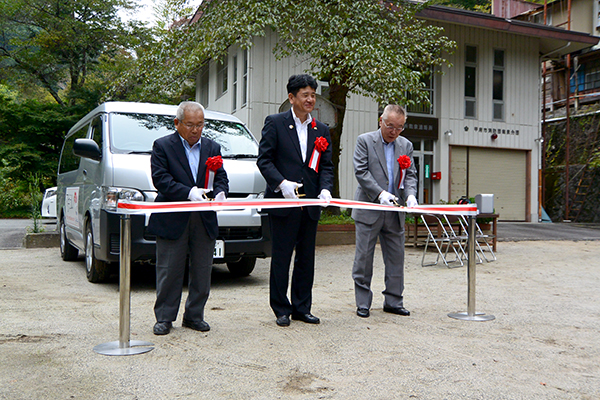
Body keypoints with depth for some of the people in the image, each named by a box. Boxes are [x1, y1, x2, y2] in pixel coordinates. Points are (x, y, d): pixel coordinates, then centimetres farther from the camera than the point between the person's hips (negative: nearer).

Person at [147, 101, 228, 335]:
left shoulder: (213, 148, 14)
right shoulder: (162, 146, 1)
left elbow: (222, 178, 10)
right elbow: (160, 179, -10)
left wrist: (220, 193, -13)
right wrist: (189, 192, -21)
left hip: (205, 221, 4)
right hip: (172, 220, -4)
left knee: (202, 272, 9)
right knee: (169, 272, 3)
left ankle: (194, 316, 23)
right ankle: (164, 318, 16)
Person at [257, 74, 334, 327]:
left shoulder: (321, 130, 13)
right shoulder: (275, 123, 0)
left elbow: (326, 166, 11)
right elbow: (264, 159, -5)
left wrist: (325, 189, -8)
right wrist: (282, 183, -19)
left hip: (310, 203, 5)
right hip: (283, 202, -4)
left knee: (306, 259, 11)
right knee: (281, 258, 3)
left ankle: (302, 308, 23)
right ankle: (281, 310, 15)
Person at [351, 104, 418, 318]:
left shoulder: (406, 145, 12)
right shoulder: (364, 141, -1)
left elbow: (410, 174, 9)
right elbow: (361, 172, -9)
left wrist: (410, 194, -12)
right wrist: (380, 193, -20)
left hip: (395, 212, 4)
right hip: (369, 210, -4)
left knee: (396, 258, 9)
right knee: (364, 257, 1)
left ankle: (393, 301, 22)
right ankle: (363, 303, 13)